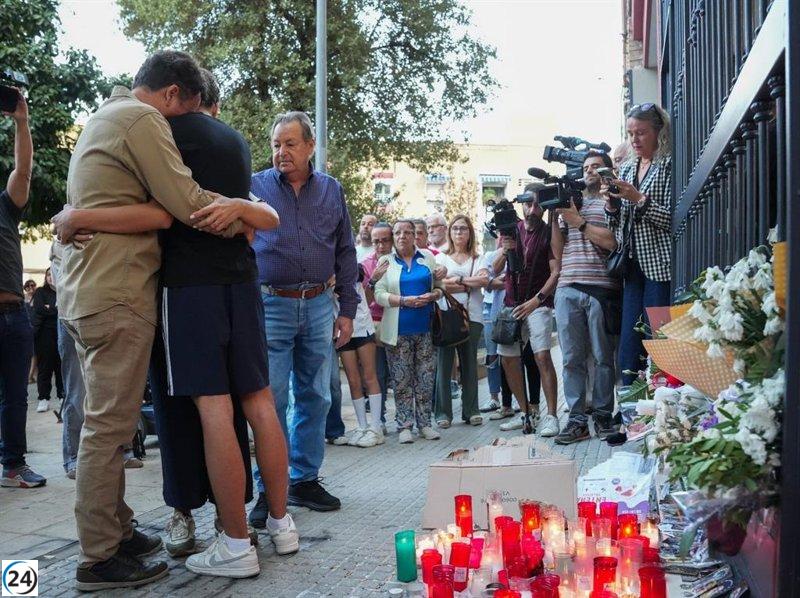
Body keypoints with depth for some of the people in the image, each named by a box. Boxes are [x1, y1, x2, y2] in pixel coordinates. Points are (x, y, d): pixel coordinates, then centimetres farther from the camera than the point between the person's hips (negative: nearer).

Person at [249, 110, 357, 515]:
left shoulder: (331, 190, 10)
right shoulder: (255, 186, 1)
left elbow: (345, 253, 13)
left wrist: (348, 309, 9)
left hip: (319, 306, 3)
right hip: (271, 306, -3)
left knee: (315, 398, 9)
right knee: (271, 400, -3)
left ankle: (305, 480, 21)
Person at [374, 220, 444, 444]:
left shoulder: (428, 257, 10)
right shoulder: (386, 261, 4)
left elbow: (440, 286, 13)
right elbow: (379, 294, -5)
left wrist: (432, 295, -9)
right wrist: (405, 301, -17)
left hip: (425, 328, 2)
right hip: (398, 330, -2)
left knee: (425, 378, 5)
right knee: (402, 380, 2)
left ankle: (425, 423, 14)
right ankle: (405, 425, 10)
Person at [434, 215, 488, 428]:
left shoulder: (477, 259, 16)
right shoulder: (441, 257, 12)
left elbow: (484, 280, -4)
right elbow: (441, 285, -5)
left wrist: (458, 279, -4)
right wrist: (470, 284, -3)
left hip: (472, 316, 1)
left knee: (470, 363, 2)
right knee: (444, 364, -4)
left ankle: (471, 411, 9)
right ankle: (443, 413, 0)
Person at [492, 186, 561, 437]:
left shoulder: (549, 233, -3)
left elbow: (556, 272, -10)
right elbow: (496, 269, 7)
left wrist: (535, 301, -19)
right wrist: (505, 250, -13)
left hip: (538, 304, -5)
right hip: (512, 304, 5)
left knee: (542, 356, -18)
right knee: (508, 358, 6)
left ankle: (551, 416, -15)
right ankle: (526, 413, 18)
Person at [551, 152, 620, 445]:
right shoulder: (569, 203, 21)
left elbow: (611, 241, -8)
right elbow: (558, 253, 17)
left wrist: (577, 221, -7)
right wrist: (554, 218, 5)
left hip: (601, 288, -4)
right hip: (568, 289, 4)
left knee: (603, 357, 1)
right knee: (572, 358, 1)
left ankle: (603, 416, 10)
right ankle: (577, 420, 4)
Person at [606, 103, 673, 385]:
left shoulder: (668, 166, -2)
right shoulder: (626, 169, 18)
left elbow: (672, 219, -10)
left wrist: (639, 199, -17)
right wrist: (611, 203, 1)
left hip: (659, 266, -6)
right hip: (632, 267, 6)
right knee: (628, 350, 5)